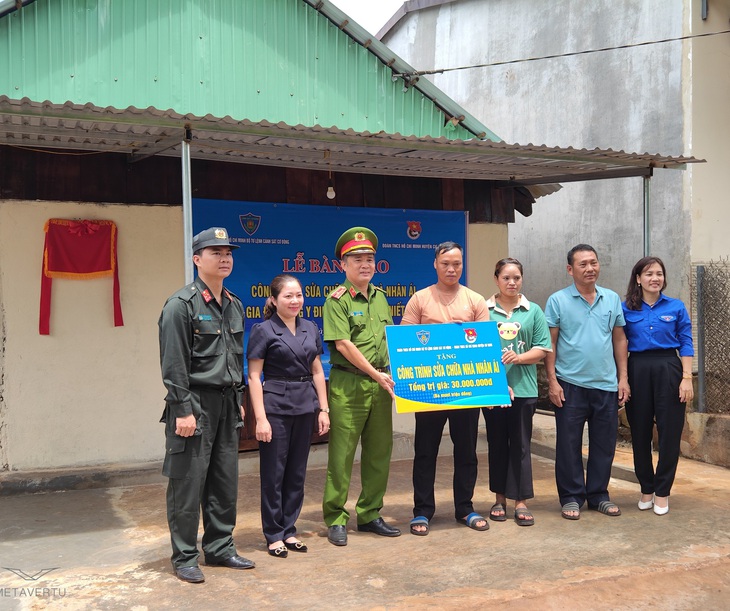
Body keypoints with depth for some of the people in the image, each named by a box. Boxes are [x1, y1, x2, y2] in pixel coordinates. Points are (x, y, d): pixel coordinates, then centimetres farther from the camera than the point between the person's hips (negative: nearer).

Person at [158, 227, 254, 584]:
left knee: (225, 481, 12)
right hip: (194, 403, -7)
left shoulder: (234, 305, 13)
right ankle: (184, 558, 13)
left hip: (227, 403, 7)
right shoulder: (181, 305, -10)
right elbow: (173, 364, -14)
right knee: (188, 484, 0)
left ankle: (219, 548, 25)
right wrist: (183, 410, -17)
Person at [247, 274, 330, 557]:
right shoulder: (263, 330, -6)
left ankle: (289, 530, 23)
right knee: (274, 473, 3)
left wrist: (323, 409, 7)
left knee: (297, 472, 11)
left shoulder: (310, 328, 8)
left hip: (305, 407, 5)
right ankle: (274, 535, 16)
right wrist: (261, 418, -14)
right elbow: (253, 376, -8)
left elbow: (317, 370, 12)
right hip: (276, 407, -5)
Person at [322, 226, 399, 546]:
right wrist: (375, 373, -16)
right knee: (342, 454, -1)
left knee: (379, 452, 10)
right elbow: (343, 344, -14)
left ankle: (369, 515, 23)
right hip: (348, 385, -6)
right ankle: (336, 519, 10)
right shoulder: (337, 299, -6)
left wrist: (389, 374, 8)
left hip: (380, 384, 7)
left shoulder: (380, 297, 14)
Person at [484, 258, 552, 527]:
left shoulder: (533, 311, 6)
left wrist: (518, 357, -14)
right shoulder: (484, 310, 3)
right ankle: (499, 499, 22)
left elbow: (542, 348, 2)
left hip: (523, 387, 0)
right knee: (497, 444, 10)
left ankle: (521, 502, 12)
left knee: (520, 445, 4)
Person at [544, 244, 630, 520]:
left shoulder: (612, 299, 8)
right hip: (570, 384, -3)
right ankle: (571, 497, 16)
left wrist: (623, 377, 6)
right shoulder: (557, 301, -3)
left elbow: (619, 340, 11)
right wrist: (552, 381, -9)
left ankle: (598, 495, 25)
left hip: (606, 385, 3)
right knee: (569, 445, 4)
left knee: (604, 444, 11)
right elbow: (550, 344, -4)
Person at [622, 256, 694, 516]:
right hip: (637, 370, 1)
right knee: (640, 432, 8)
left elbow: (686, 344, 2)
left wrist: (687, 378, -7)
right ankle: (646, 488, 23)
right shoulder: (626, 309, 4)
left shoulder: (676, 307, 4)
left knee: (669, 431, 1)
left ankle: (662, 491, 14)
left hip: (668, 370, 0)